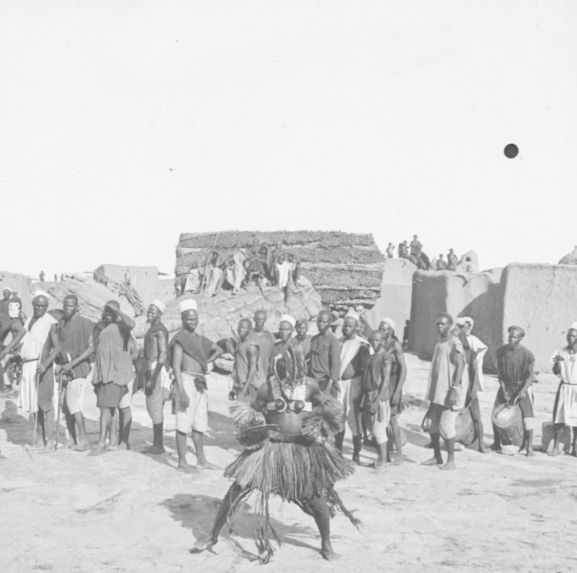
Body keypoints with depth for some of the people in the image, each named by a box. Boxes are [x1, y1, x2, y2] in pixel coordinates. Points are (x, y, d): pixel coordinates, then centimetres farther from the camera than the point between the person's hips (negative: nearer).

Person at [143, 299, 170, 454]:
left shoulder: (160, 330, -14)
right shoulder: (151, 329, 16)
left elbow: (163, 355, -20)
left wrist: (153, 378, -24)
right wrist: (147, 376, 22)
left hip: (158, 371, -10)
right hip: (150, 370, 10)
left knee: (156, 408, -7)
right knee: (153, 407, 12)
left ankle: (159, 445, -2)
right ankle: (156, 443, 17)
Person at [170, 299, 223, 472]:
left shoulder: (199, 339, 15)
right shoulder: (180, 339, -8)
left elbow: (218, 350, 30)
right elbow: (176, 366, -16)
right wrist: (181, 392, -22)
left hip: (200, 384, 8)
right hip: (187, 381, -8)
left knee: (200, 424, 13)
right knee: (184, 425, -4)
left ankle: (201, 459, 22)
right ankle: (182, 462, 1)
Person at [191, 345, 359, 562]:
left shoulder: (309, 385, -4)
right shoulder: (268, 387, -6)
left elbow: (329, 406, 11)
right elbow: (253, 412, 6)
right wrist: (251, 419, -15)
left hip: (303, 448, 0)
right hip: (271, 445, 0)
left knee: (316, 497, 3)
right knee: (238, 489, -5)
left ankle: (326, 544, 30)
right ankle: (213, 538, 11)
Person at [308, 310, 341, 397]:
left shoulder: (333, 341, -6)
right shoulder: (314, 339, 13)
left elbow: (335, 365, -10)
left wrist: (329, 386, -16)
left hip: (326, 381, -6)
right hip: (313, 381, 6)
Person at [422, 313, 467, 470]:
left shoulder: (455, 343, -13)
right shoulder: (439, 343, 14)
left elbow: (460, 366, -20)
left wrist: (454, 390, -27)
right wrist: (432, 391, 22)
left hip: (450, 391, -9)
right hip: (438, 390, 9)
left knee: (446, 425, -9)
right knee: (433, 423, 10)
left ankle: (451, 460, 1)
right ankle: (437, 457, 23)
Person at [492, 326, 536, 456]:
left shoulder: (527, 354, -15)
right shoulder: (501, 351, -6)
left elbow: (529, 376, -15)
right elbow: (500, 373, -2)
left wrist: (519, 394, -23)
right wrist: (504, 391, -9)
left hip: (522, 387, -3)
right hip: (506, 387, 3)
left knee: (527, 416, -12)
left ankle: (529, 447, -5)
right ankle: (497, 443, 17)